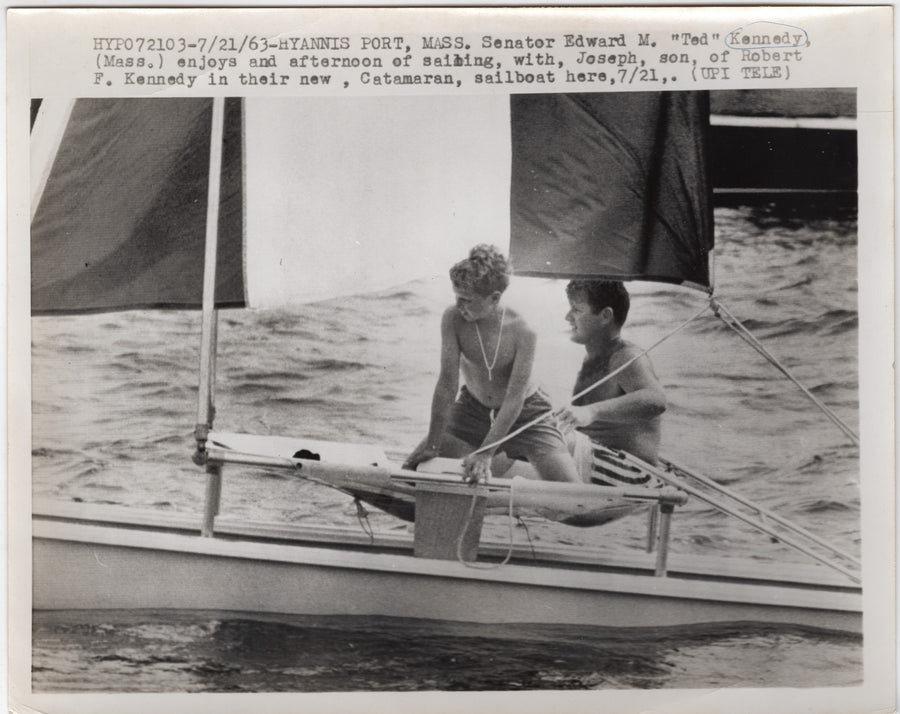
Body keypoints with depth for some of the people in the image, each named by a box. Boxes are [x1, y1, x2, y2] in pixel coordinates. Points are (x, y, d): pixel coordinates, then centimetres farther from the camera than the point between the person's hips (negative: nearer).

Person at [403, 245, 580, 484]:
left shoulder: (522, 332, -27)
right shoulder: (453, 319, -21)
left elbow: (514, 400, -27)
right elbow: (447, 383, -21)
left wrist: (484, 453, -32)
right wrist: (432, 445, -22)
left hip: (524, 412, -3)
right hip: (473, 408, 3)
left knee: (572, 490, -17)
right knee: (414, 467, -5)